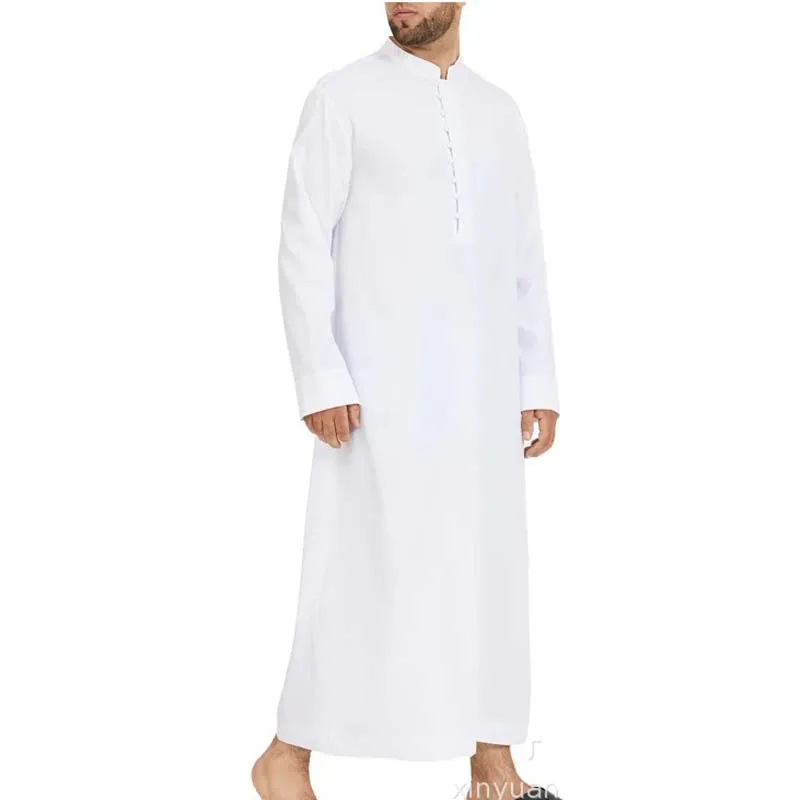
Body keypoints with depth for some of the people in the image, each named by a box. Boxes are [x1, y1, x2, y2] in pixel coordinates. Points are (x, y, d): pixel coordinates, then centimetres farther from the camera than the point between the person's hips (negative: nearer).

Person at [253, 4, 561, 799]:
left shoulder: (499, 111, 14)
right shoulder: (343, 98, 0)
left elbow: (525, 262, 14)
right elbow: (304, 245, -5)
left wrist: (537, 384, 9)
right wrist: (320, 379, -13)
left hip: (482, 388, 5)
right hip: (380, 383, -5)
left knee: (492, 568, 6)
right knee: (366, 567, -4)